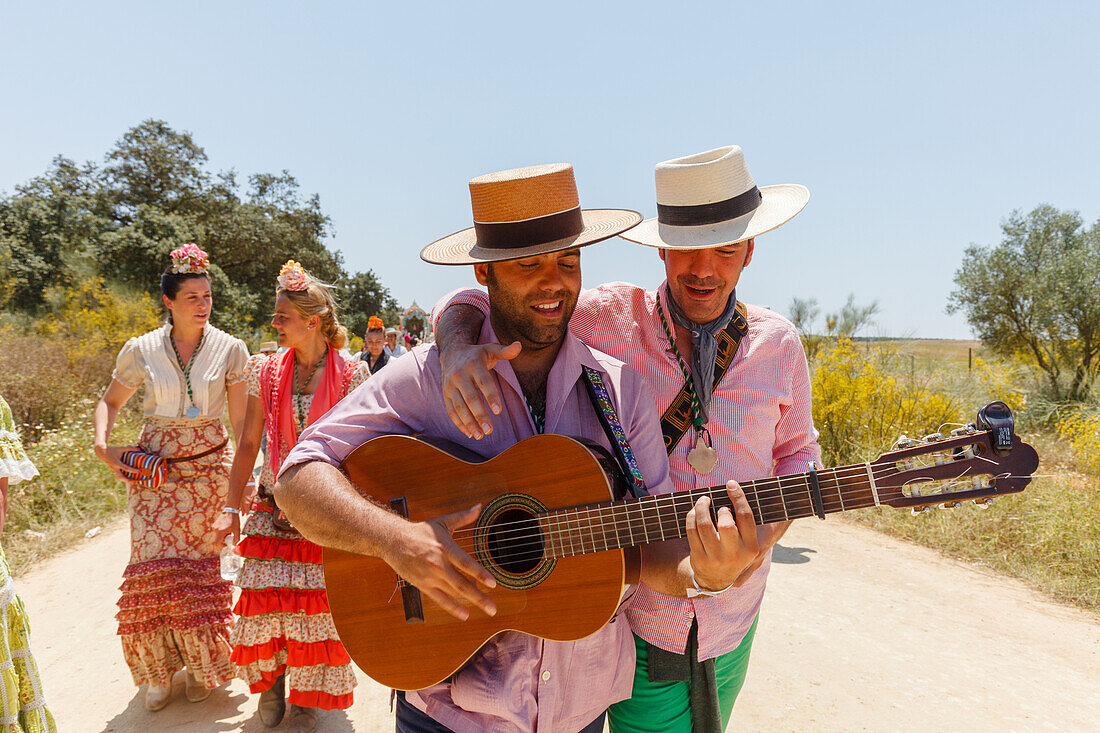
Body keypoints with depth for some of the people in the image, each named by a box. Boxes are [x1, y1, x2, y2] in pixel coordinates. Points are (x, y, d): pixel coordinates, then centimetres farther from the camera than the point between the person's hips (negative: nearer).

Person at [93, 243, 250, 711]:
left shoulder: (230, 349, -3)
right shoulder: (141, 350, 0)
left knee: (199, 565, 3)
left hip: (209, 464, -1)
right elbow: (110, 401, 13)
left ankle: (201, 664, 22)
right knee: (155, 564, 0)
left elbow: (241, 421, 0)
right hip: (152, 466, 1)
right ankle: (160, 668, 19)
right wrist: (102, 446, -2)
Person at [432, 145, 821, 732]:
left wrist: (765, 536, -8)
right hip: (627, 612, -3)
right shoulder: (609, 316, -11)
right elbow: (467, 304, -9)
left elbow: (797, 450, 10)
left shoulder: (777, 344, -2)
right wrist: (458, 347, -34)